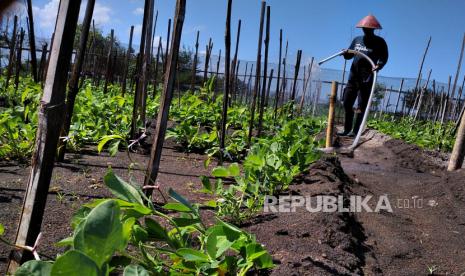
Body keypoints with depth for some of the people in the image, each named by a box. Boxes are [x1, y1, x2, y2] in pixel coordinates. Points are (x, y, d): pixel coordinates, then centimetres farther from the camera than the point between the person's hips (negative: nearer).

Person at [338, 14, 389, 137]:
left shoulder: (379, 42, 1)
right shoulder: (357, 40, 15)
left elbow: (384, 58, -4)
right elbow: (349, 55, 18)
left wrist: (379, 65, -25)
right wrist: (345, 53, -5)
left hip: (367, 79, -6)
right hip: (353, 77, 6)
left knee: (361, 106, -6)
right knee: (347, 103, 6)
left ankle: (355, 131, -4)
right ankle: (347, 129, 15)